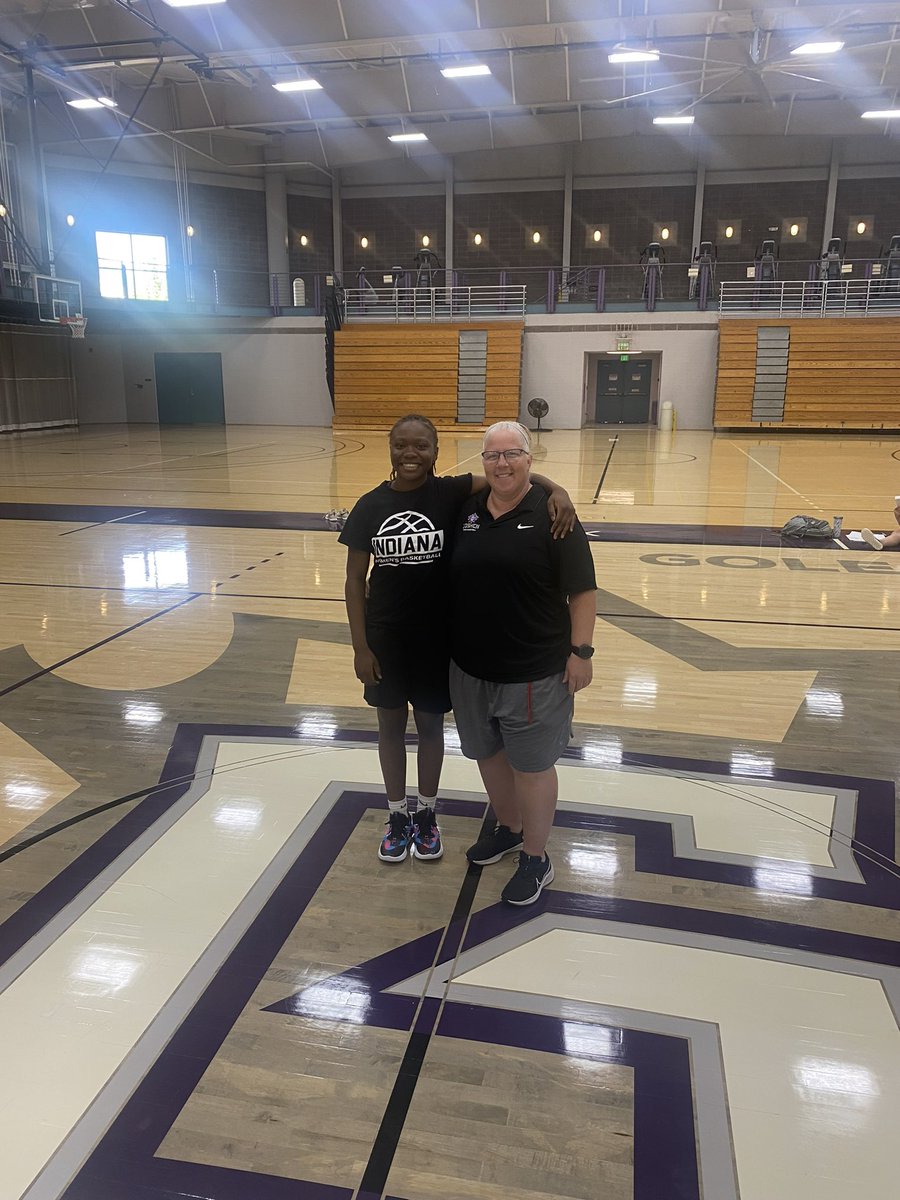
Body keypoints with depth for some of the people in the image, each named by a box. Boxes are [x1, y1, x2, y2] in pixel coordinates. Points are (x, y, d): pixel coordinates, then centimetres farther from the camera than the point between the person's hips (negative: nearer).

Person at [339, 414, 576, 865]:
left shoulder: (450, 493, -9)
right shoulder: (370, 505, -5)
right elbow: (355, 580, -3)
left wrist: (556, 490, -37)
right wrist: (360, 647, -5)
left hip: (437, 635, -1)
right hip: (385, 636, 1)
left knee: (430, 726, 15)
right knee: (391, 726, 16)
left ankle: (426, 814, 36)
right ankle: (397, 815, 36)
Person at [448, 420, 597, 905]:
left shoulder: (551, 513, -11)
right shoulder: (468, 510, 4)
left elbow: (582, 591, -10)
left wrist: (580, 651, -13)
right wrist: (450, 643, 11)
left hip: (533, 671, -5)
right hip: (470, 665, 6)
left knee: (531, 765, 8)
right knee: (488, 753, 20)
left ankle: (536, 858, 28)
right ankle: (508, 829, 45)